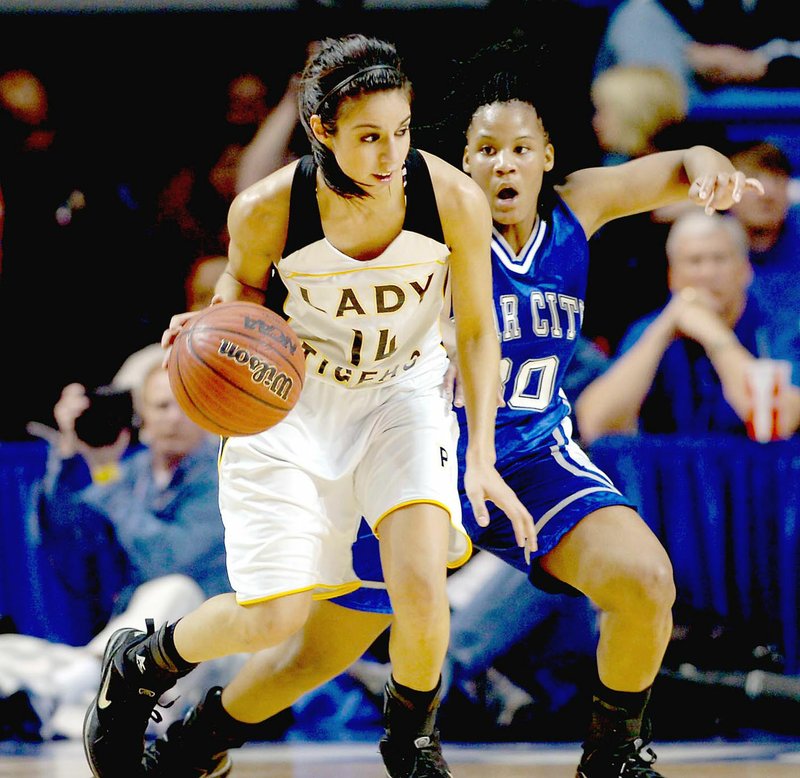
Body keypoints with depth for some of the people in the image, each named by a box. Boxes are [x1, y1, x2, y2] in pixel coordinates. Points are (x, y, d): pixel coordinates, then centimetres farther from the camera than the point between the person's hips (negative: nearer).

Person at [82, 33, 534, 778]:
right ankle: (137, 665, 27)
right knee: (271, 619, -7)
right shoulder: (265, 210, -24)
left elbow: (476, 329, -7)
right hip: (291, 401, -1)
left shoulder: (454, 200, -22)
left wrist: (481, 456, -13)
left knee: (420, 583, -22)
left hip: (401, 395, 1)